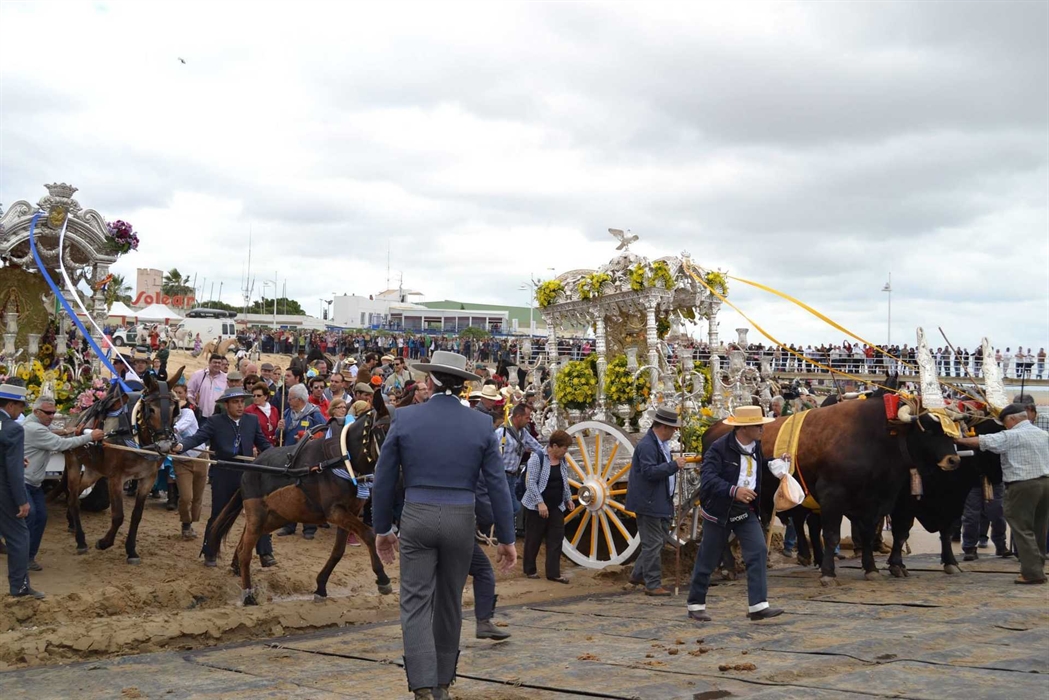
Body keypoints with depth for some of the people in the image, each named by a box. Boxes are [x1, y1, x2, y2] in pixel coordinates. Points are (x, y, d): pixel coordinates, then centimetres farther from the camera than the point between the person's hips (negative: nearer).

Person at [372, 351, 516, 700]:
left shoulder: (405, 419, -2)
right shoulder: (482, 424, -1)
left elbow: (384, 479, 3)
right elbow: (497, 485, -1)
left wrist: (382, 528, 14)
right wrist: (506, 538, 6)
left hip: (417, 517, -1)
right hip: (461, 520, 2)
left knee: (416, 605, 1)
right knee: (449, 604, 16)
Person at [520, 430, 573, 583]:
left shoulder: (562, 460, 6)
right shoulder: (538, 457, -15)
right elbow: (531, 482, -19)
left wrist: (568, 498, 18)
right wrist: (540, 503, -24)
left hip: (556, 507, 6)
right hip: (537, 506, -6)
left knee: (556, 539, 1)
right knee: (534, 539, 5)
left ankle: (553, 573, 5)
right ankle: (529, 569, 20)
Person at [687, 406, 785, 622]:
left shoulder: (756, 446, 4)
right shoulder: (719, 448, -19)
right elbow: (708, 478, -29)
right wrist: (733, 491, -42)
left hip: (746, 511, 6)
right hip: (719, 509, -6)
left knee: (758, 551, -11)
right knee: (708, 559, 4)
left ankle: (758, 606, -11)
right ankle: (696, 605, 20)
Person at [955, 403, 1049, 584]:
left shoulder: (1012, 436, -10)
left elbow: (984, 441, -12)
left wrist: (960, 440, -3)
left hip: (1022, 486, -8)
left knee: (1023, 530, -4)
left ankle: (1032, 573, -7)